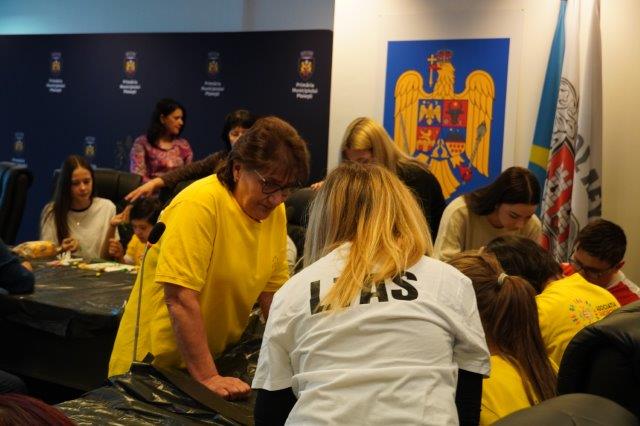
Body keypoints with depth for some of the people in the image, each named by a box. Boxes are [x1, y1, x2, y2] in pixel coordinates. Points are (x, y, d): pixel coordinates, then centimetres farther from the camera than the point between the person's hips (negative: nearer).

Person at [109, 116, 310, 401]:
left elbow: (272, 289, 3)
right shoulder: (199, 204, -23)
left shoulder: (274, 210, -2)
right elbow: (179, 297, -27)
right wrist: (207, 377, -27)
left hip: (218, 358, 6)